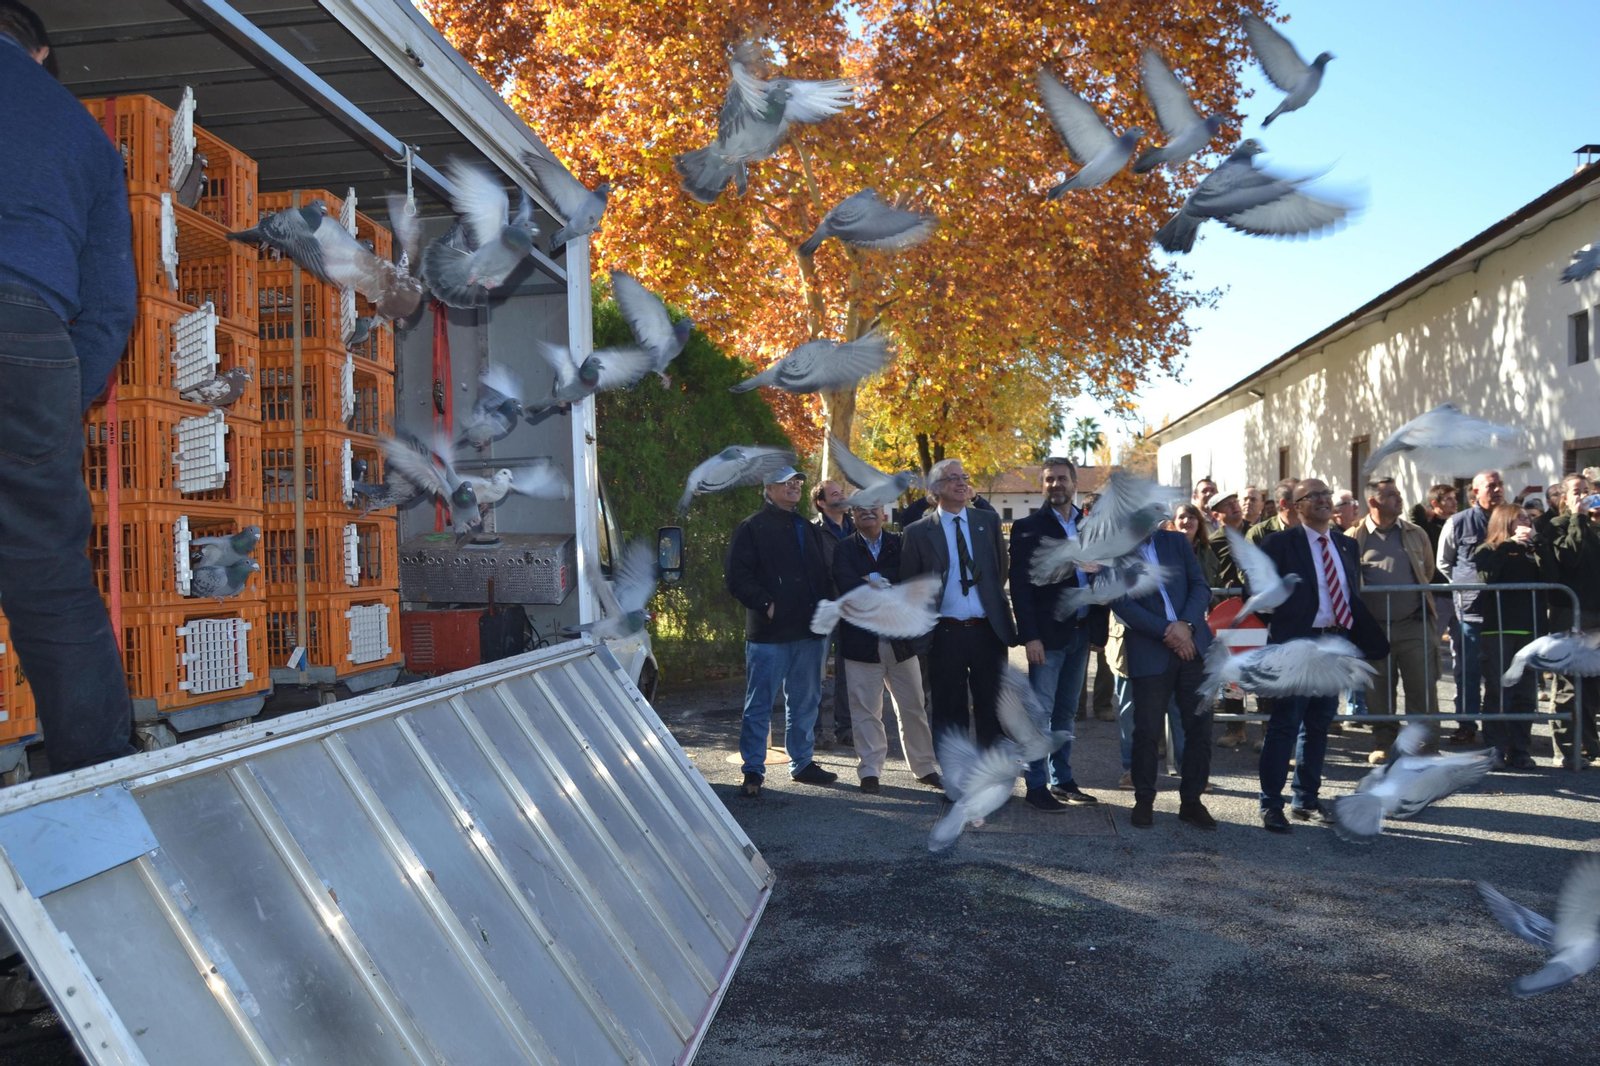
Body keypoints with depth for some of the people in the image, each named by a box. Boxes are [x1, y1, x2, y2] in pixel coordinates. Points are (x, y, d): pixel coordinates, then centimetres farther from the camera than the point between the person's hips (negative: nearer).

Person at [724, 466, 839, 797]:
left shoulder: (810, 530, 17)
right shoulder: (752, 528, -1)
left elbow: (829, 571, 21)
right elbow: (736, 577, -8)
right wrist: (765, 604, -16)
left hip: (810, 631, 6)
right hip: (769, 632, -6)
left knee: (805, 701, 14)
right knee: (759, 704, -2)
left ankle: (802, 763, 26)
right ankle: (754, 771, 4)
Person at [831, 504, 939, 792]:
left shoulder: (900, 544, 6)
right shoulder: (844, 549, 0)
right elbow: (847, 585, -17)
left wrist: (875, 579, -16)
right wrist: (892, 586, -17)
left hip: (900, 638, 2)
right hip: (862, 641, -2)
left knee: (913, 708, 9)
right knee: (865, 709, 3)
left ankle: (924, 767, 21)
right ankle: (870, 771, 14)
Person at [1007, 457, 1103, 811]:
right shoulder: (1028, 528, -4)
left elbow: (1103, 574, 17)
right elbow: (1020, 586, -9)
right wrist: (1030, 636, -16)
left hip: (1081, 632, 6)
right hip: (1047, 633, -5)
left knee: (1066, 712, 13)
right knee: (1040, 712, -2)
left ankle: (1062, 781, 21)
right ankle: (1036, 785, 4)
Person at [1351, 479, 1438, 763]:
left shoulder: (1416, 534, 9)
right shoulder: (1354, 537, 1)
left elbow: (1428, 570, 19)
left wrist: (1420, 598, 13)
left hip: (1414, 624, 1)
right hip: (1374, 627, -1)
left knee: (1422, 687, -1)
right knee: (1379, 691, 6)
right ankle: (1383, 744, 17)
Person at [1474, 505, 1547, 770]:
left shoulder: (1531, 554, 16)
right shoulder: (1488, 551, 5)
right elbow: (1487, 576, -16)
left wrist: (1536, 543, -5)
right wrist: (1509, 544, -12)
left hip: (1529, 631, 4)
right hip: (1497, 631, -4)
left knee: (1526, 695, 4)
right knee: (1497, 694, -3)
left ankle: (1520, 750, 9)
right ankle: (1495, 749, 1)